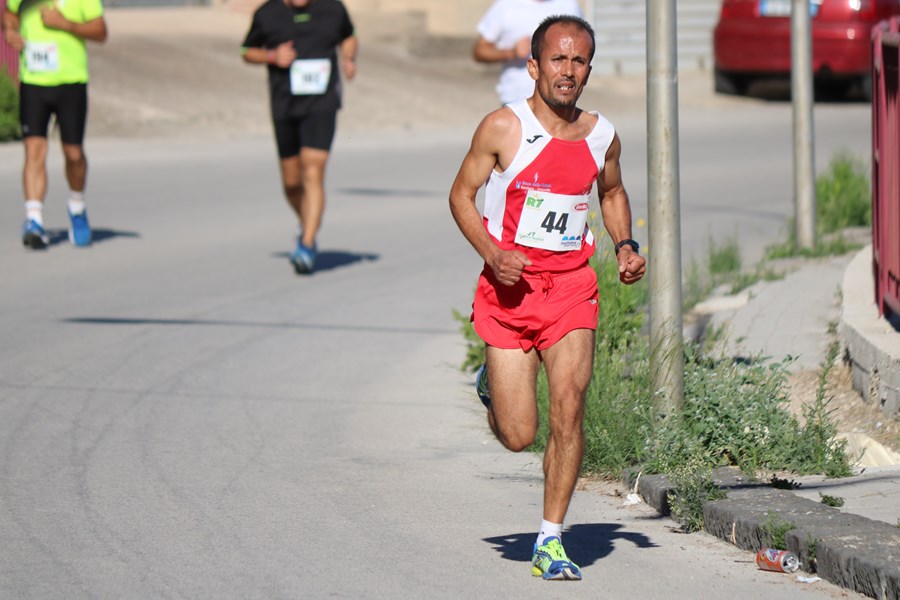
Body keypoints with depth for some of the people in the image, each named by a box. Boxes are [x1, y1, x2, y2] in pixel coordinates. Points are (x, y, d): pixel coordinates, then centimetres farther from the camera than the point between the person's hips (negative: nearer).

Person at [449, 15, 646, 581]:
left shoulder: (601, 135, 3)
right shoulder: (503, 128, -8)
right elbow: (461, 195, -1)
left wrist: (626, 246, 5)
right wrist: (492, 253, -16)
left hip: (571, 285, 2)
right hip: (509, 285, -2)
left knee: (569, 407, -15)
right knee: (519, 436, -1)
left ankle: (551, 542, -3)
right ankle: (492, 385, 37)